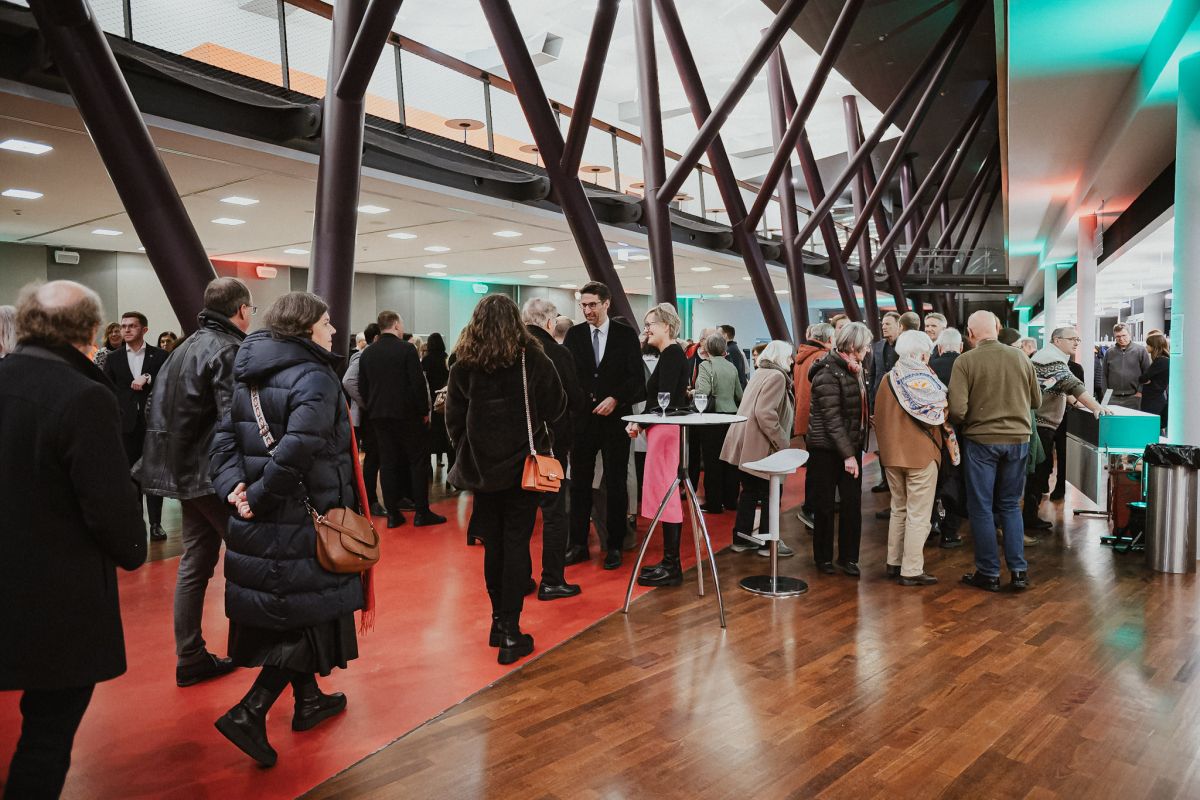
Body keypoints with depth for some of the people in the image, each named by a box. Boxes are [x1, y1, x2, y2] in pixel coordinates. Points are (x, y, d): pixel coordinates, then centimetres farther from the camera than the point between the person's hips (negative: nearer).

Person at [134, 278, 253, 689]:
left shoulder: (185, 347, 14)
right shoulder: (229, 351, -16)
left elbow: (158, 408, 18)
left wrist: (171, 466, 18)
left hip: (185, 471, 9)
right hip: (217, 476, -9)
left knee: (195, 563, 13)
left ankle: (190, 658, 21)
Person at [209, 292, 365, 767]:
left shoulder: (250, 377, 9)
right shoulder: (315, 378, -17)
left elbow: (225, 436, 2)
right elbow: (298, 449, -29)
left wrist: (233, 485, -9)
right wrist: (260, 496, -18)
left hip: (260, 522, 9)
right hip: (305, 522, -8)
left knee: (285, 614, 20)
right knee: (309, 616, 4)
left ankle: (308, 700, 37)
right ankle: (249, 714, -1)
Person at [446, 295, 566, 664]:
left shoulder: (463, 366, -5)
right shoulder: (533, 360, -8)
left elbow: (454, 421, -1)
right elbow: (556, 408, 0)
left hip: (482, 467, 2)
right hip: (522, 464, -2)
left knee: (492, 545, 13)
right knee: (516, 544, 2)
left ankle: (499, 620, 23)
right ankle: (510, 634, 3)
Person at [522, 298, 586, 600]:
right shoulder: (558, 353, -15)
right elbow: (576, 400, -11)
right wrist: (578, 408, 11)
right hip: (551, 439, -4)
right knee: (554, 511, 7)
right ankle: (551, 581, 12)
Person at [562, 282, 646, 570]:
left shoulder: (626, 335, 1)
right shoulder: (574, 334, 6)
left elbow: (637, 377, -3)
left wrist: (615, 398, -16)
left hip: (615, 419, -1)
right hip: (582, 419, 2)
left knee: (616, 485, 5)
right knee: (579, 484, 7)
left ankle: (614, 546, 16)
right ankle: (578, 544, 17)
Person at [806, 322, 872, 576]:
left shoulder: (852, 370, 11)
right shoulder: (828, 374, -16)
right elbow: (832, 419, -20)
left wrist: (855, 449, 11)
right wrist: (848, 455, -21)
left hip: (850, 446, 7)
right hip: (828, 449, -7)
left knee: (852, 503, 4)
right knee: (825, 505, 5)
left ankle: (848, 557, 15)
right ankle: (823, 557, 19)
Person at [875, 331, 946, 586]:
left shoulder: (888, 379, 4)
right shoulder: (924, 381, -13)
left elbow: (878, 416, 9)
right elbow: (938, 414, -12)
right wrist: (943, 404, 8)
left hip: (891, 453, 6)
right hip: (920, 453, -6)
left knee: (899, 509, 18)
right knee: (918, 515, 2)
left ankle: (894, 563, 22)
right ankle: (911, 571, 4)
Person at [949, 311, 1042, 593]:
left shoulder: (965, 361, -13)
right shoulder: (1020, 358, -1)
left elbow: (957, 410, -18)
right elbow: (1036, 401, 10)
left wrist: (958, 423, 4)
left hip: (981, 440, -3)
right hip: (1018, 439, 4)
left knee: (981, 508, 8)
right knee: (1010, 506, 17)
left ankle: (989, 573, 14)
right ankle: (1019, 570, 17)